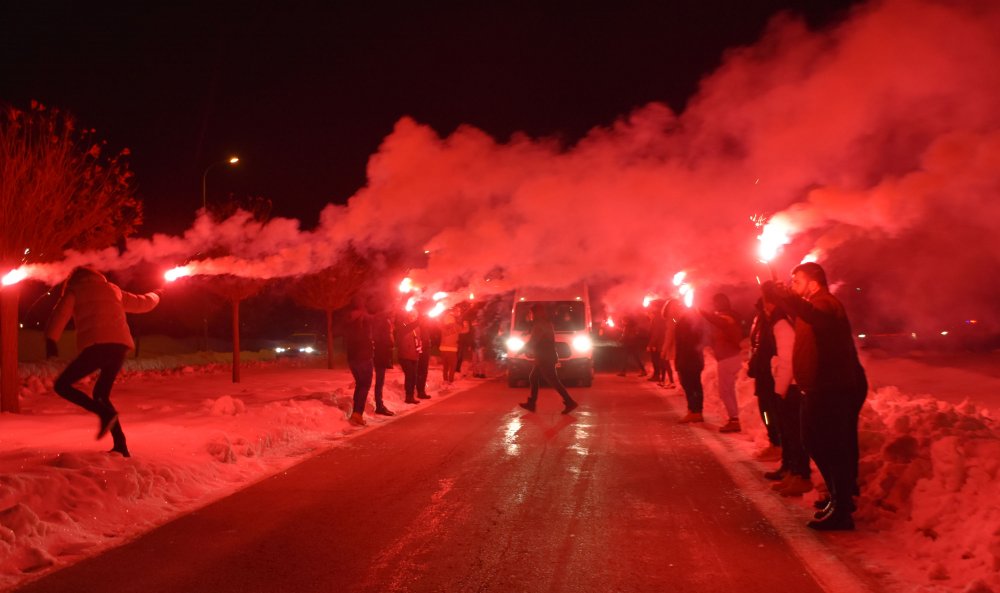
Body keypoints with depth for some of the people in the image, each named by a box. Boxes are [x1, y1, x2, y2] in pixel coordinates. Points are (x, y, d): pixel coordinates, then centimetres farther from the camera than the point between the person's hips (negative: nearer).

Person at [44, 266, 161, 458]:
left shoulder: (74, 290, 15)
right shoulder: (113, 289, 28)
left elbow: (60, 314, -3)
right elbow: (142, 303, 38)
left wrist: (50, 340, -13)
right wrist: (154, 296, 60)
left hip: (97, 345, -6)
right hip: (120, 345, 6)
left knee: (62, 385, 4)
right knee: (101, 393, 20)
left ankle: (105, 413, -14)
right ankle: (120, 445, 9)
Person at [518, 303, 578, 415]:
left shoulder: (540, 325, -16)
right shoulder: (546, 323, 15)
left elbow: (532, 342, -16)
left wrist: (523, 348, 1)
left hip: (545, 358, -10)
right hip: (546, 357, 10)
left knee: (554, 381, -9)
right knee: (533, 378, 16)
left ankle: (570, 402, -9)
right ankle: (531, 403, 20)